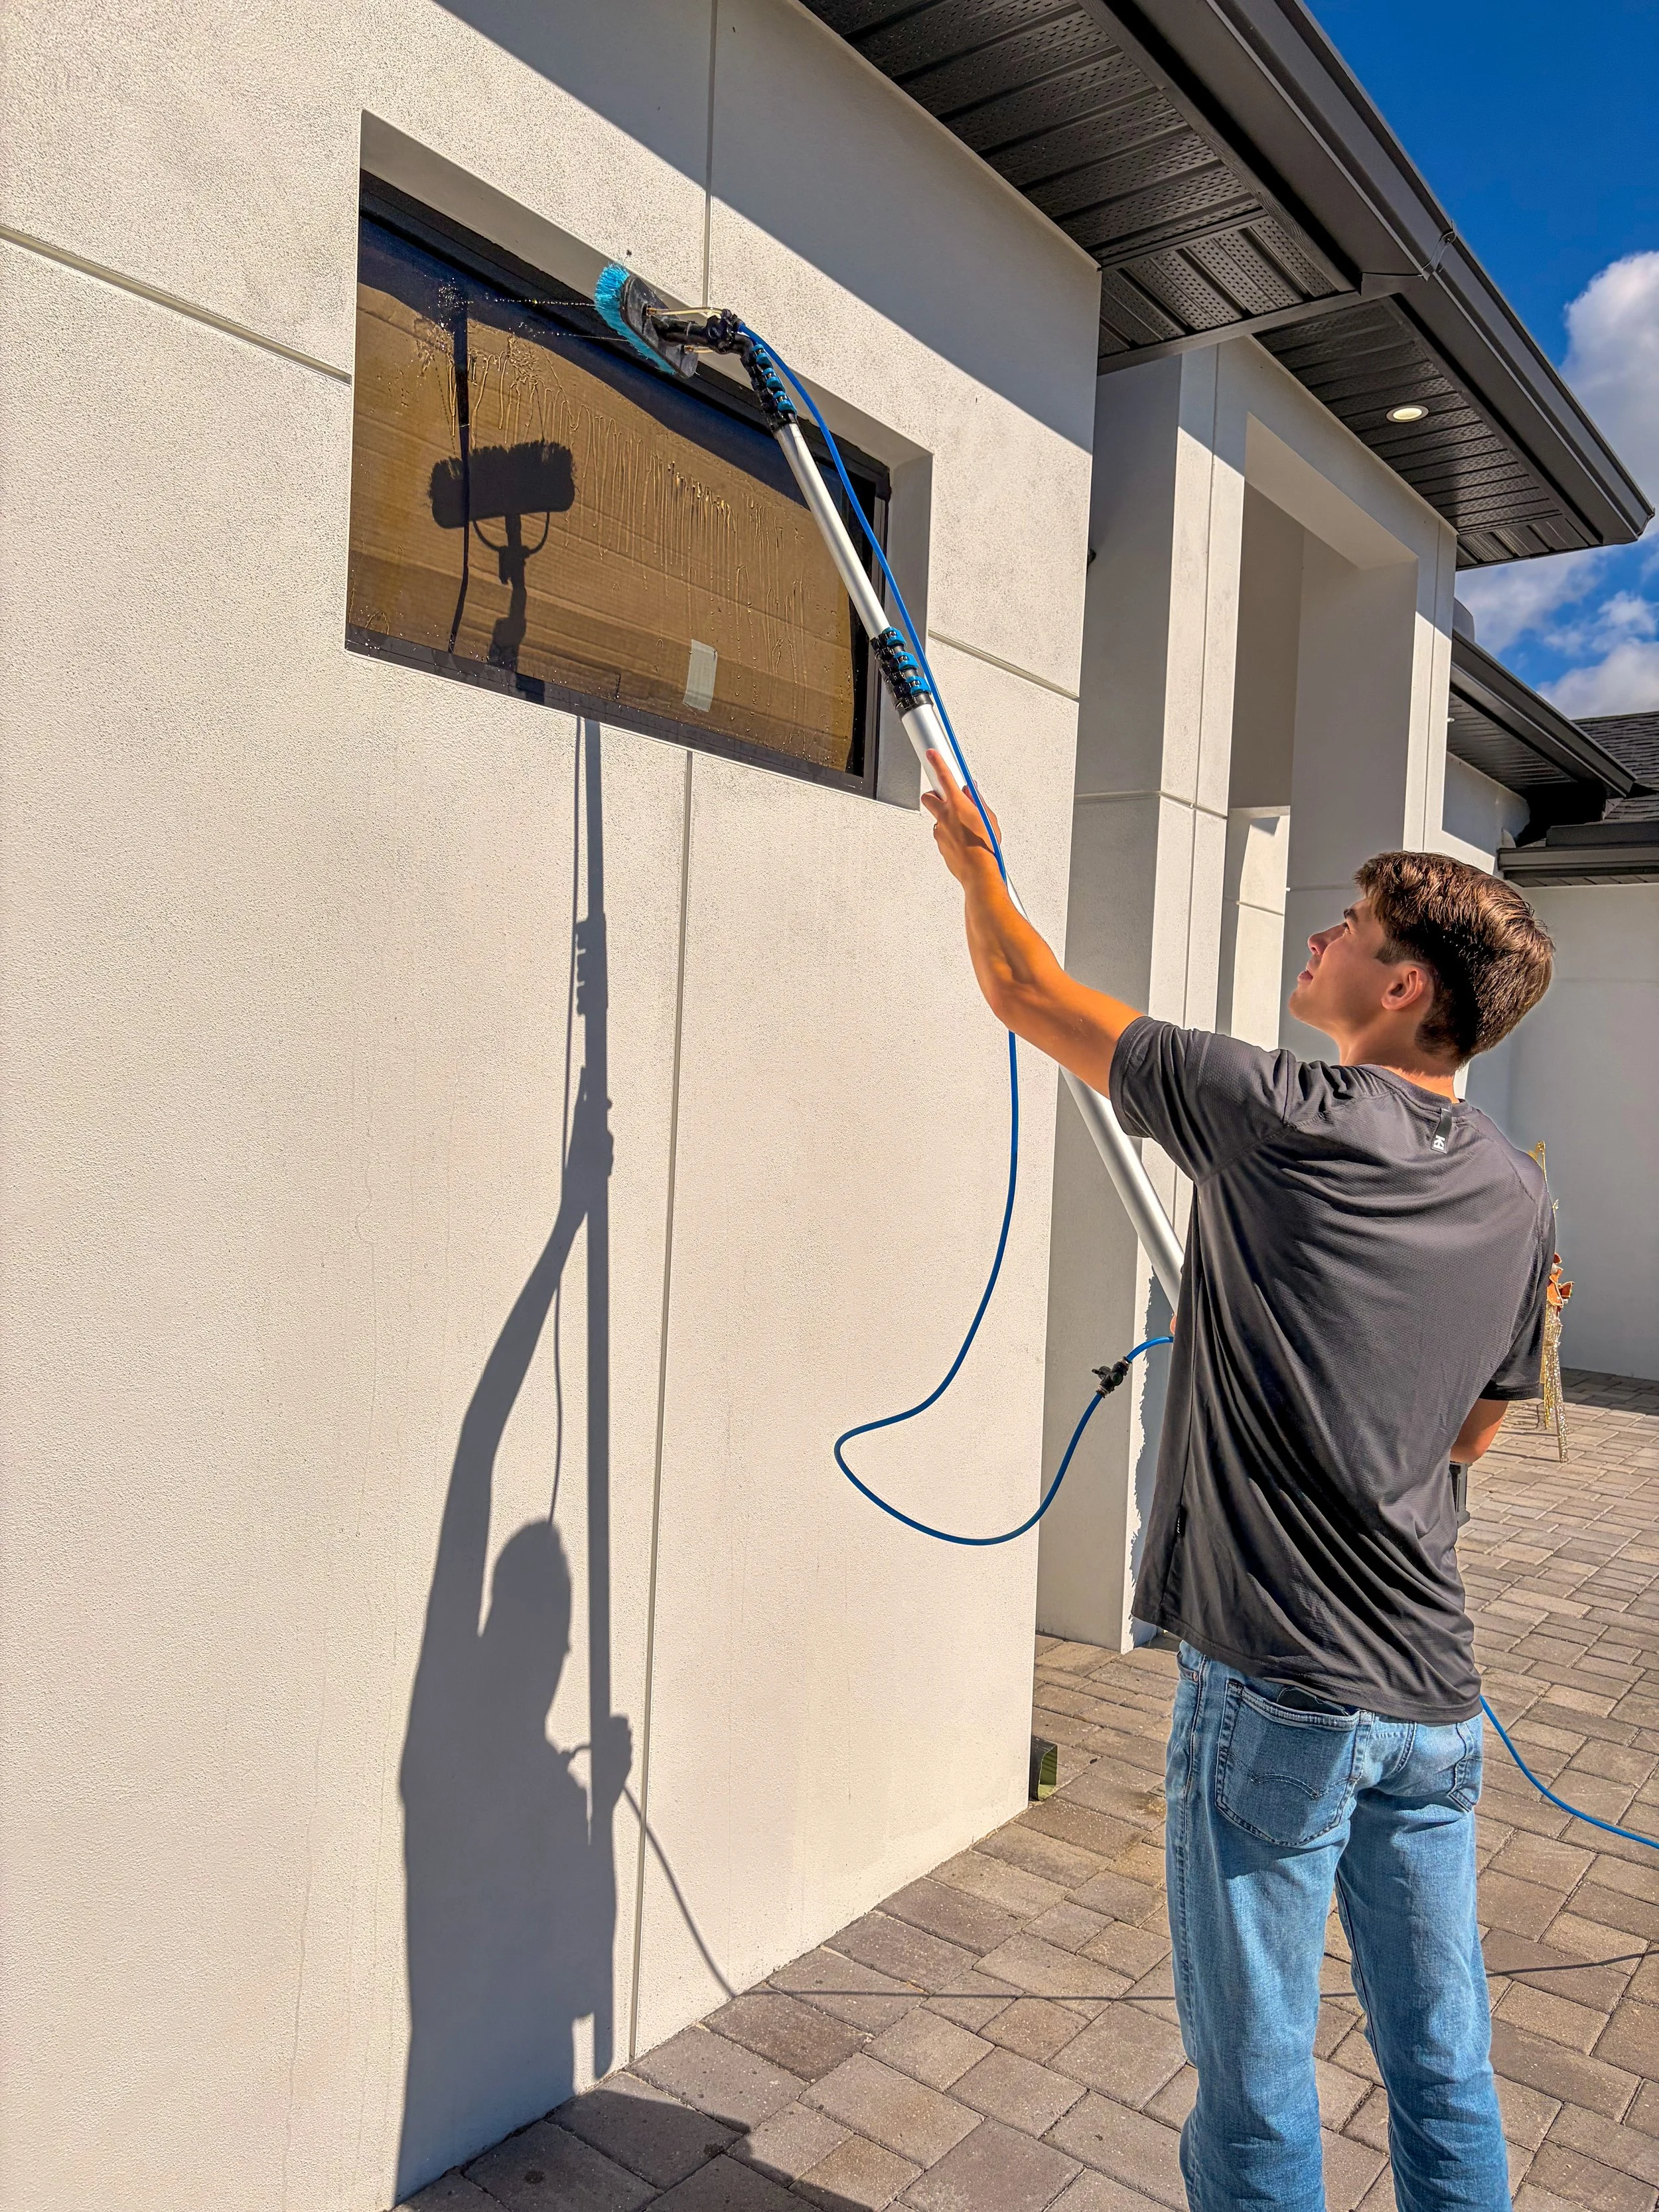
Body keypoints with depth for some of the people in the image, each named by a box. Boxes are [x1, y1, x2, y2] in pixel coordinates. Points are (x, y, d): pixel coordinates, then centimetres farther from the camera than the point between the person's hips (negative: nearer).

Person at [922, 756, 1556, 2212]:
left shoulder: (1279, 1118, -16)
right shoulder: (1518, 1195, 3)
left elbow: (1026, 990, -6)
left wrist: (971, 854, 11)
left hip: (1279, 1694, -6)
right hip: (1437, 1702, 7)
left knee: (1258, 2089, 12)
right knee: (1446, 2069, 21)